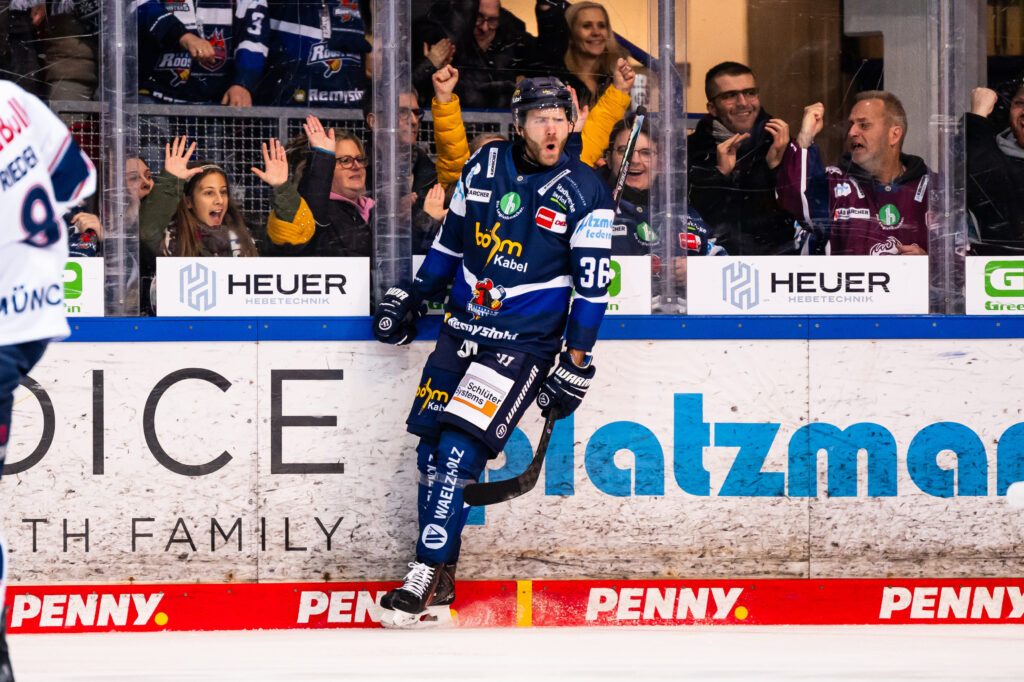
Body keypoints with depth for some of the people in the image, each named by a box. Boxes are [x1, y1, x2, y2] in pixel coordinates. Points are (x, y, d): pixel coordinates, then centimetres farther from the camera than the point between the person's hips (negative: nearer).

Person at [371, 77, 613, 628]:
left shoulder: (585, 193, -8)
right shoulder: (485, 166, 4)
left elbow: (592, 283, -7)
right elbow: (452, 237, 18)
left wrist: (576, 362, -9)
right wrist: (411, 297, 19)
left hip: (525, 340, -5)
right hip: (462, 328, 5)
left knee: (458, 451, -16)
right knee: (431, 448, 3)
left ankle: (426, 580, -15)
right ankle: (440, 581, 12)